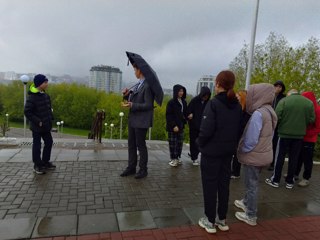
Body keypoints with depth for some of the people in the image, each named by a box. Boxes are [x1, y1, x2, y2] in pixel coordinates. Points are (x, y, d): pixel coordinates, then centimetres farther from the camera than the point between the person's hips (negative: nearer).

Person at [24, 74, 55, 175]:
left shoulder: (45, 95, 6)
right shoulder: (32, 97, -18)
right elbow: (27, 112, -19)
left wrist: (50, 118, 6)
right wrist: (38, 121, -21)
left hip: (46, 126, 8)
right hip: (37, 127, -8)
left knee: (49, 142, 16)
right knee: (37, 145, 4)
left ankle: (45, 162, 31)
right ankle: (37, 166, 17)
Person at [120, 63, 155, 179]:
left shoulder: (148, 86, -16)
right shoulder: (137, 85, 11)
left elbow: (148, 105, -19)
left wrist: (132, 106, -23)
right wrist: (127, 94, -1)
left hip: (141, 121, -8)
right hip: (133, 119, 8)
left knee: (140, 145, 2)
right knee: (131, 144, 13)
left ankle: (143, 169, 18)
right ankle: (131, 167, 26)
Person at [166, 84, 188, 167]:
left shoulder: (183, 102, 9)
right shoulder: (171, 102, -9)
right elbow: (168, 115, -11)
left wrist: (184, 121, -1)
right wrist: (173, 125, -16)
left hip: (181, 126, 6)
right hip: (172, 127, -6)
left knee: (180, 143, 8)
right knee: (173, 143, 0)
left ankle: (177, 158, 19)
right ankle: (173, 159, 10)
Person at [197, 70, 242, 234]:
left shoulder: (213, 103, -17)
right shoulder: (237, 106, 3)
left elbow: (206, 130, -22)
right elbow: (239, 129, 6)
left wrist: (199, 143, -5)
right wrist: (232, 145, 14)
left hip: (211, 151, -6)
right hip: (228, 152, 6)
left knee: (209, 186, 7)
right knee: (224, 185, 16)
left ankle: (210, 221, 19)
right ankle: (222, 220, 29)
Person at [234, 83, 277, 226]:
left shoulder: (258, 114, -24)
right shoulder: (270, 112, 4)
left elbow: (251, 139, -23)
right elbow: (268, 135, 10)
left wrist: (242, 151, -8)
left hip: (254, 156, -8)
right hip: (264, 154, 8)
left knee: (251, 184, 6)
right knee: (252, 182, 25)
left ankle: (251, 216, 20)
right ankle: (246, 202, 44)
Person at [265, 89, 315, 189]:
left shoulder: (284, 100, -7)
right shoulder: (309, 102, 2)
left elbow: (277, 117, -13)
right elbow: (311, 120, 0)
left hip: (284, 133, -3)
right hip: (299, 135, 3)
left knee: (279, 157, 8)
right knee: (294, 158, 12)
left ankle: (275, 180, 15)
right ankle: (289, 181, 21)